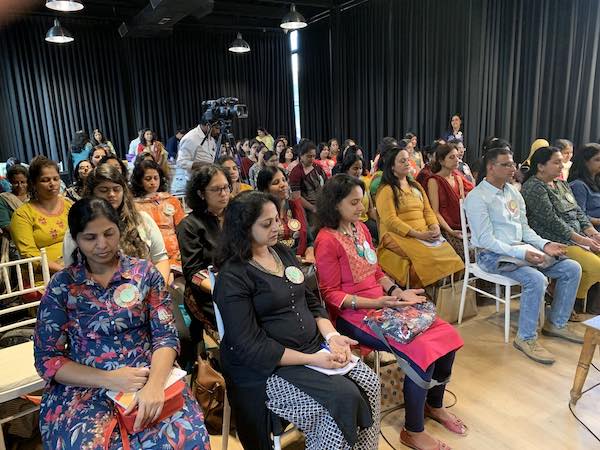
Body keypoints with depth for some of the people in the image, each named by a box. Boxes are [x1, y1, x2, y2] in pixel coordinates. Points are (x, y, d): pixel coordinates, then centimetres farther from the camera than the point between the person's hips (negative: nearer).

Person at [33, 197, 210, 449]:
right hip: (85, 386, 0)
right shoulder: (61, 285, 1)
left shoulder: (145, 272, 2)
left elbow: (166, 335, -2)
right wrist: (107, 379, -14)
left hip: (147, 376, 0)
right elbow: (47, 358, 0)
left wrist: (155, 383, -21)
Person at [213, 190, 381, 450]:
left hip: (315, 347, 7)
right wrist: (311, 360, -21)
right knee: (344, 399, -22)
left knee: (370, 384, -8)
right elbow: (251, 347, -18)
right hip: (270, 366, -7)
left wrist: (331, 336, -5)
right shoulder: (232, 277, -14)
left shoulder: (283, 253, 9)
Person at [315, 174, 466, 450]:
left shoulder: (360, 228, 7)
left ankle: (435, 405, 24)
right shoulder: (327, 241, -16)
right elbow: (331, 294, -15)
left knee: (445, 335, -1)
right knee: (421, 351, -21)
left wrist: (398, 292, -2)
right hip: (354, 314, -8)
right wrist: (375, 303, -22)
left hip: (384, 304, 8)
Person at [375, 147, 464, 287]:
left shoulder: (416, 186, 22)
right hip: (400, 236, -6)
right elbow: (390, 220, -12)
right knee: (428, 257, -30)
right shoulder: (386, 190, -2)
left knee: (449, 253, -18)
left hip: (425, 234, 6)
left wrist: (435, 227, -4)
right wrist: (418, 234, -18)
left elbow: (428, 211, 18)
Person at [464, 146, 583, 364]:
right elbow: (486, 240, -19)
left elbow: (525, 228, 17)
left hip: (521, 248, 9)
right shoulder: (477, 197, -13)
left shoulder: (514, 192, 13)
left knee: (572, 269, 2)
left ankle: (557, 323, 17)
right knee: (535, 279, -31)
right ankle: (526, 338, -12)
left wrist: (544, 244, -1)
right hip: (493, 255, -9)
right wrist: (521, 253, -26)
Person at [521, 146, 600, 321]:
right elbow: (551, 220, -17)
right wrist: (580, 239, -17)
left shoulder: (561, 184, 18)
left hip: (577, 236, 9)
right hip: (556, 241, -9)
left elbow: (577, 211, 16)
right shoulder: (533, 187, -12)